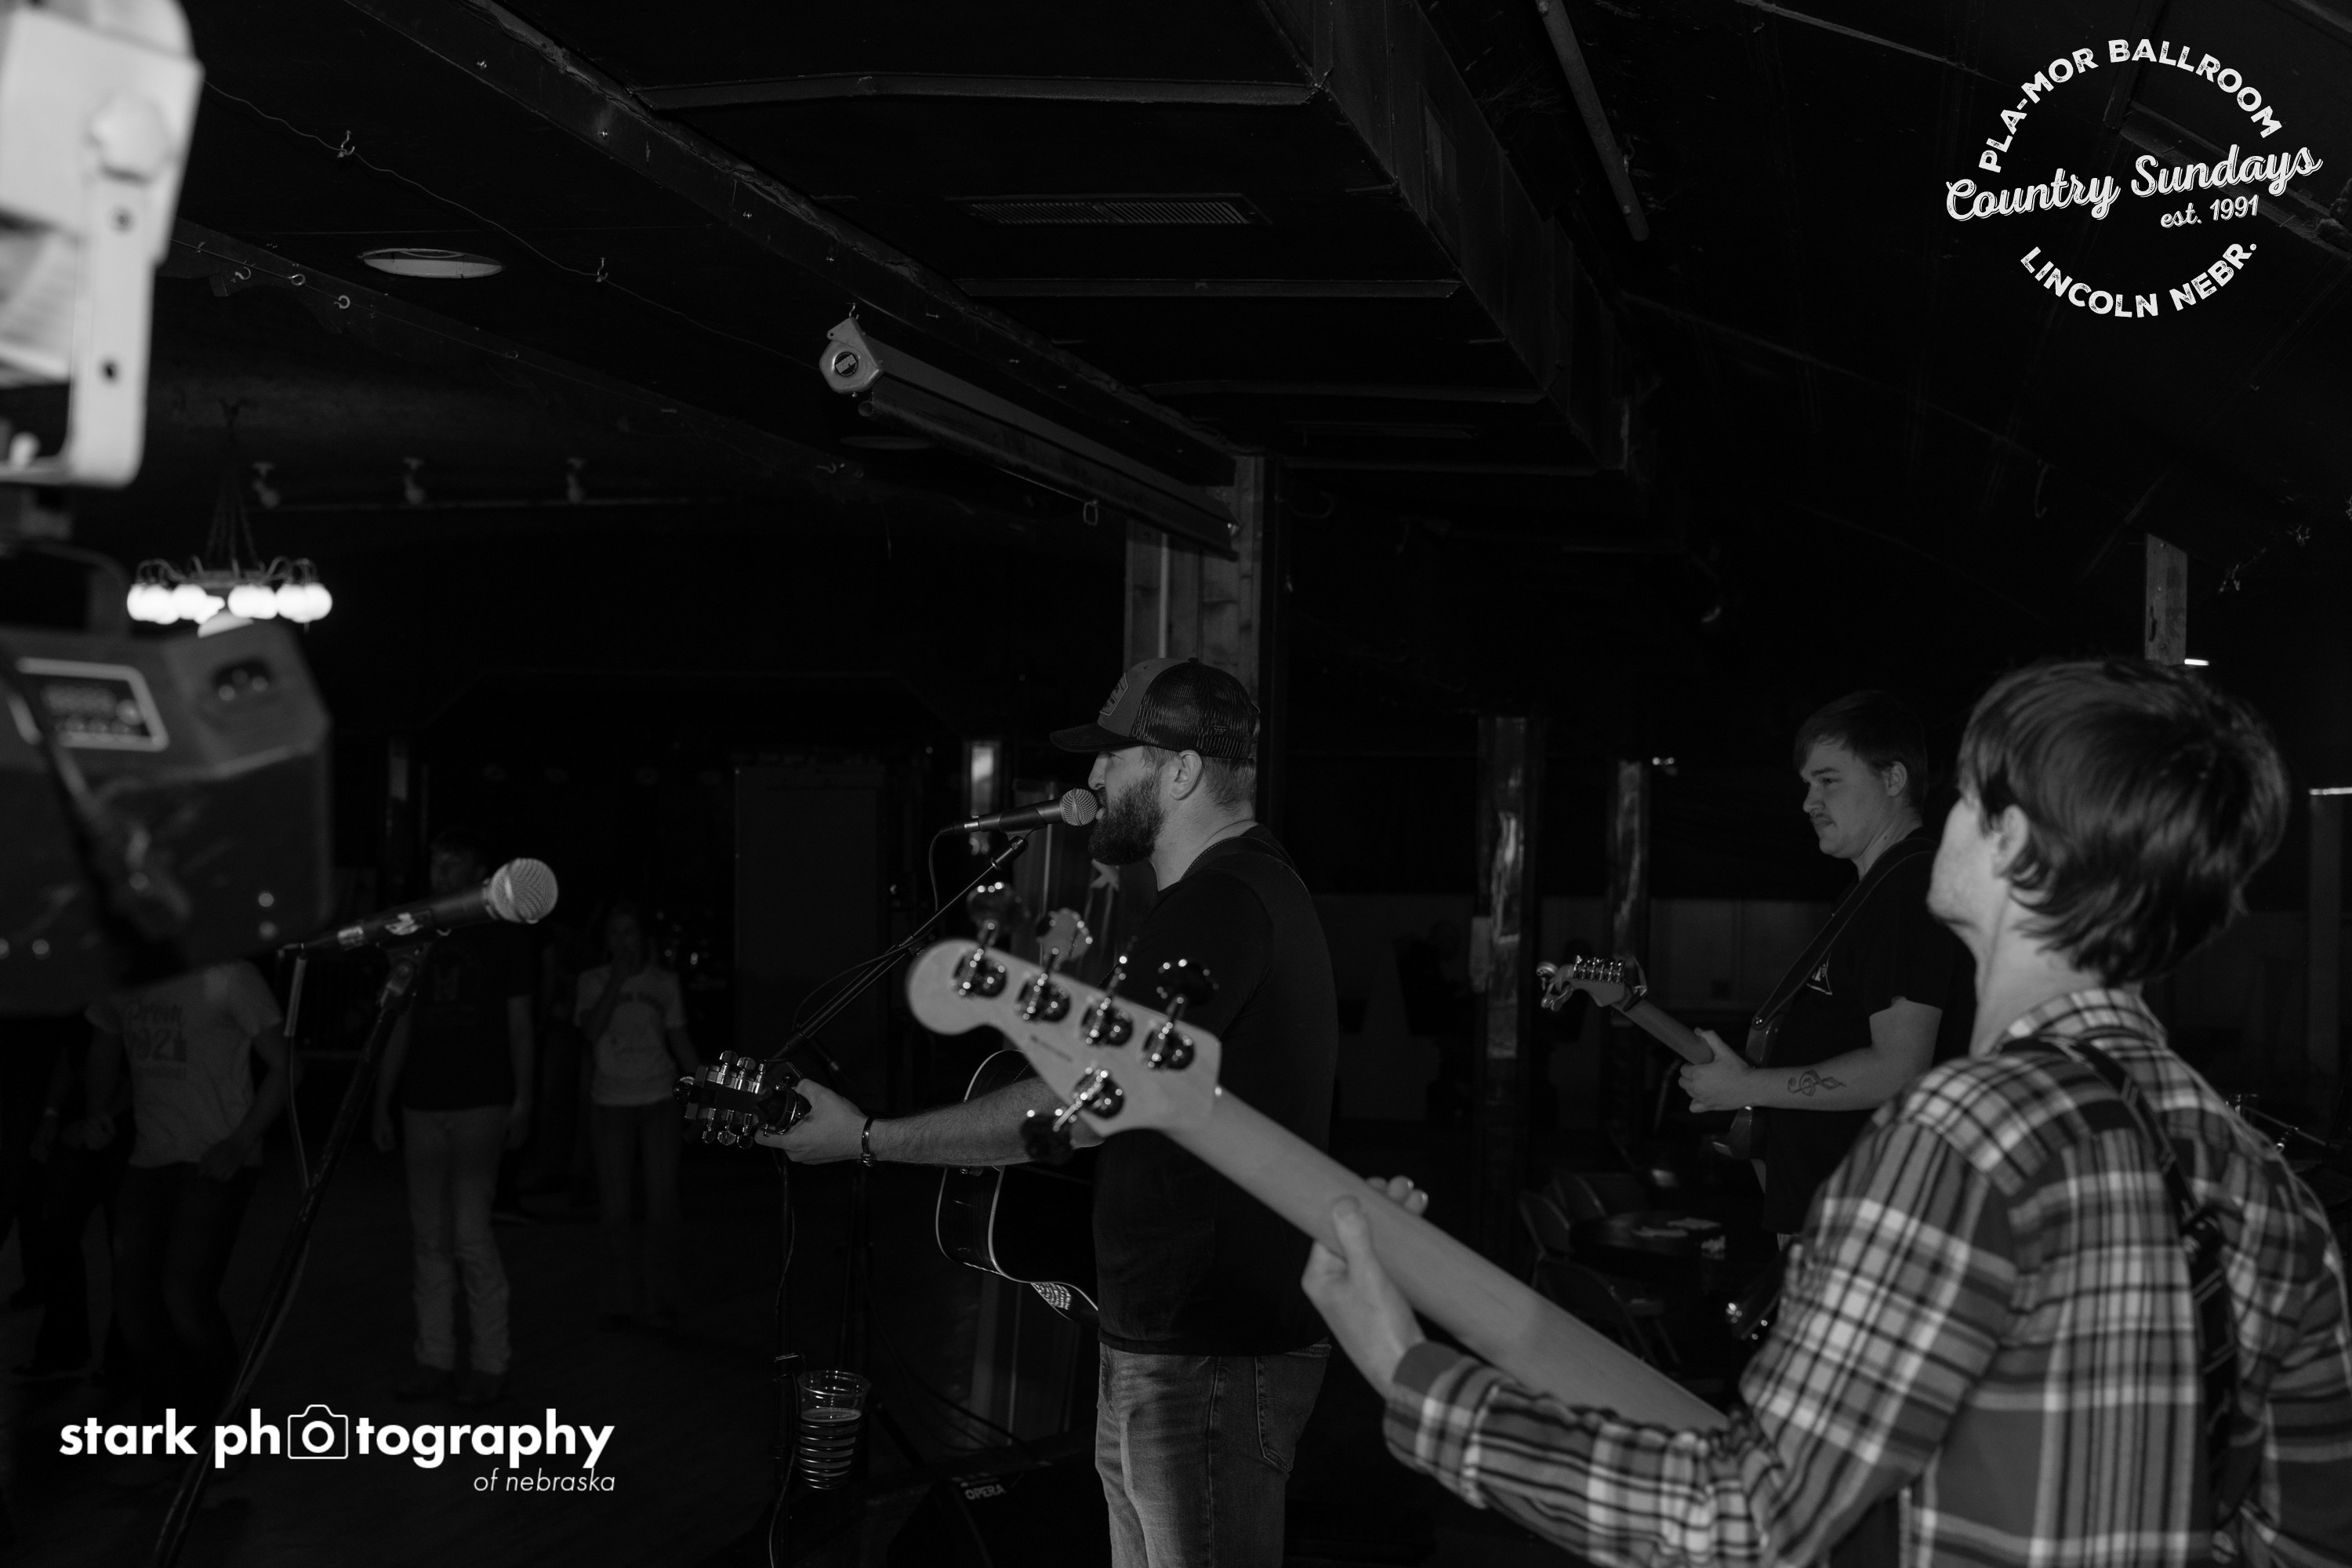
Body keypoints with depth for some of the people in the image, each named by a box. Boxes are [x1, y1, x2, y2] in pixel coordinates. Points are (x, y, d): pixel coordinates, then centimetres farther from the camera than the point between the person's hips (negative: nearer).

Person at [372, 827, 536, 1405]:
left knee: (470, 1235, -9)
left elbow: (520, 1024, 1)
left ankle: (488, 1363, -1)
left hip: (480, 1104, -5)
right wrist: (382, 1104, 11)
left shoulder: (503, 936, 1)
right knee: (429, 1236, 5)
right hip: (422, 1104, 5)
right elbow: (401, 1026, 15)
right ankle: (435, 1359, 12)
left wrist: (522, 1102, -6)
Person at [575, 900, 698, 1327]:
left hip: (659, 1101, 1)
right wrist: (617, 981, -16)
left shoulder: (664, 982, 6)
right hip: (611, 1103, -1)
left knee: (662, 1203, -3)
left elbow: (679, 1040, 11)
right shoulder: (593, 982, 3)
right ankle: (618, 1300, 10)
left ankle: (659, 1300, 5)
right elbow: (592, 1029, -13)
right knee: (614, 1208, 0)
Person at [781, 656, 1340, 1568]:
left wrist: (867, 1140, -18)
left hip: (1208, 1357, -10)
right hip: (1171, 1339, 10)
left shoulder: (1219, 904, -20)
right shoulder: (1251, 886, 16)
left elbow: (1077, 1108, -24)